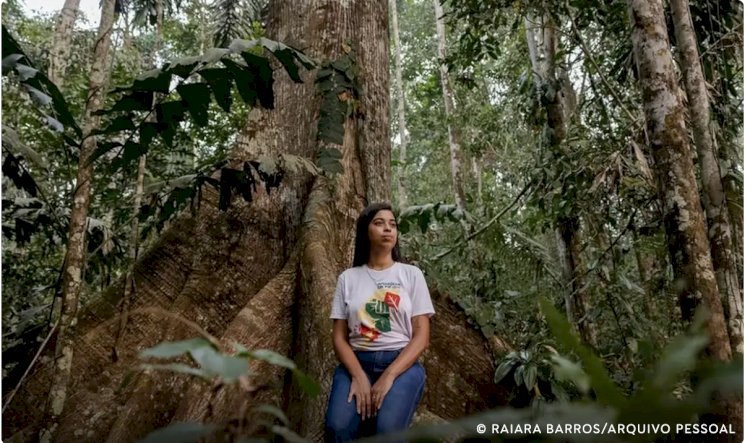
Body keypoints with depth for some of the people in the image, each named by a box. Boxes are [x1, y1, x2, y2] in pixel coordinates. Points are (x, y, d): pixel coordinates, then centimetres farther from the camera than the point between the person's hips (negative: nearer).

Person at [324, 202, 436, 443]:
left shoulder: (411, 274, 7)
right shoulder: (348, 278, 10)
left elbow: (421, 336, 0)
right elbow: (339, 336, 5)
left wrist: (389, 376, -14)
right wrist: (359, 376, -14)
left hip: (402, 363, -1)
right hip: (356, 362, 1)